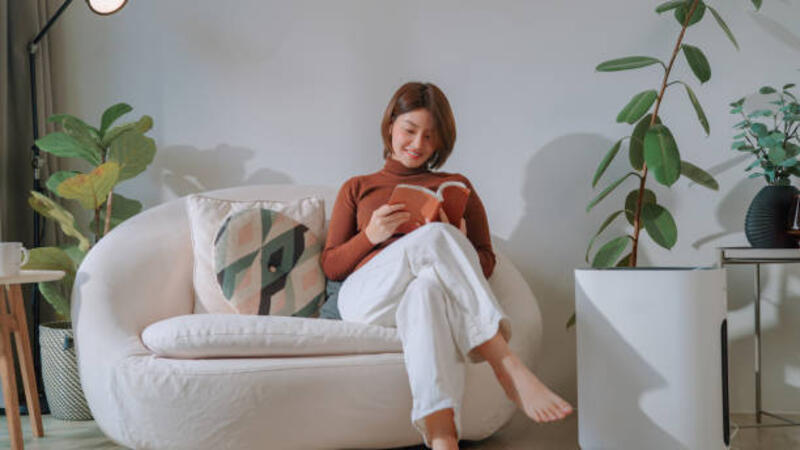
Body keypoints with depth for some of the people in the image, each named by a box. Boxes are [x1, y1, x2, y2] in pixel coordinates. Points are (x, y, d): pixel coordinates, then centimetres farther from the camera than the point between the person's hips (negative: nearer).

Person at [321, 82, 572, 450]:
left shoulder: (457, 187, 28)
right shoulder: (357, 189, 27)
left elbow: (486, 263, 23)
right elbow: (330, 266, 19)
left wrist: (459, 243, -1)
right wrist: (371, 236, -1)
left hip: (438, 290, 1)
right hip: (366, 296, -1)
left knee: (428, 286, -42)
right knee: (435, 237, -35)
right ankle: (510, 369, -48)